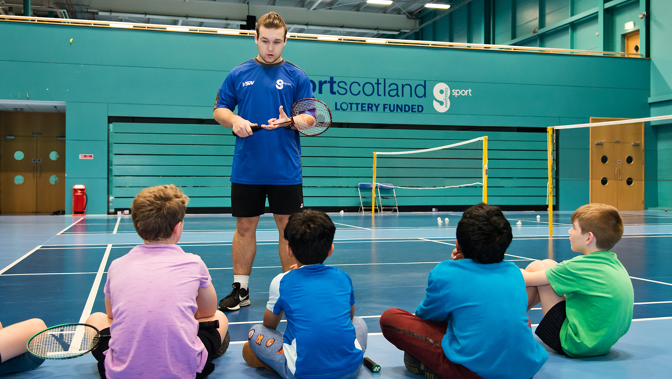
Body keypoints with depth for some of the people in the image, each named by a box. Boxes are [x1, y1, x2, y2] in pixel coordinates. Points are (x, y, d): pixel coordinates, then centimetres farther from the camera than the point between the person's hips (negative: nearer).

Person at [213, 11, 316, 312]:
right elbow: (219, 109, 12)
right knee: (244, 227, 7)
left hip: (286, 171, -1)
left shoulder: (297, 78, 4)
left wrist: (290, 121, -21)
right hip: (246, 170, 1)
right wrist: (234, 120, -10)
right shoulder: (239, 74, 8)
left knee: (288, 228, 4)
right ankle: (240, 289, 18)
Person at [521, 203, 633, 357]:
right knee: (548, 265, 14)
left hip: (575, 345, -9)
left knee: (536, 267, -4)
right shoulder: (614, 263, 3)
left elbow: (527, 279, -13)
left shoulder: (579, 267, -21)